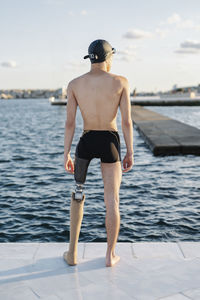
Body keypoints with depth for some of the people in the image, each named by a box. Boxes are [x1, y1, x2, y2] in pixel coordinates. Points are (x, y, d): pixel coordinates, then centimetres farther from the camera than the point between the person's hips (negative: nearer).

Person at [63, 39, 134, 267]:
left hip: (86, 142, 2)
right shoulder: (121, 82, -6)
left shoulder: (75, 84, -2)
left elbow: (69, 122, -3)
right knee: (112, 201, 9)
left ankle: (72, 253, 19)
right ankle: (110, 255, 18)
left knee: (78, 195, 19)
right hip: (110, 143, -1)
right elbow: (127, 121, -7)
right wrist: (130, 152, 2)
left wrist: (66, 155, 3)